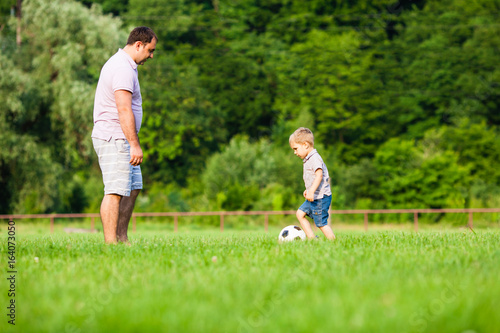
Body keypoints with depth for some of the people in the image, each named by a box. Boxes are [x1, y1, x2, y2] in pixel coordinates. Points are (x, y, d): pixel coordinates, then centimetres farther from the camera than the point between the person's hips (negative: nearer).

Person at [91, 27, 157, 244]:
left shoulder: (121, 63, 18)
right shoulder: (123, 69, -17)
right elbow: (124, 110, -25)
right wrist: (134, 144, -26)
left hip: (120, 140, 11)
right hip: (113, 139, -11)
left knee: (133, 188, 13)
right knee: (115, 192, -12)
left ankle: (122, 239, 15)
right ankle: (110, 243, -13)